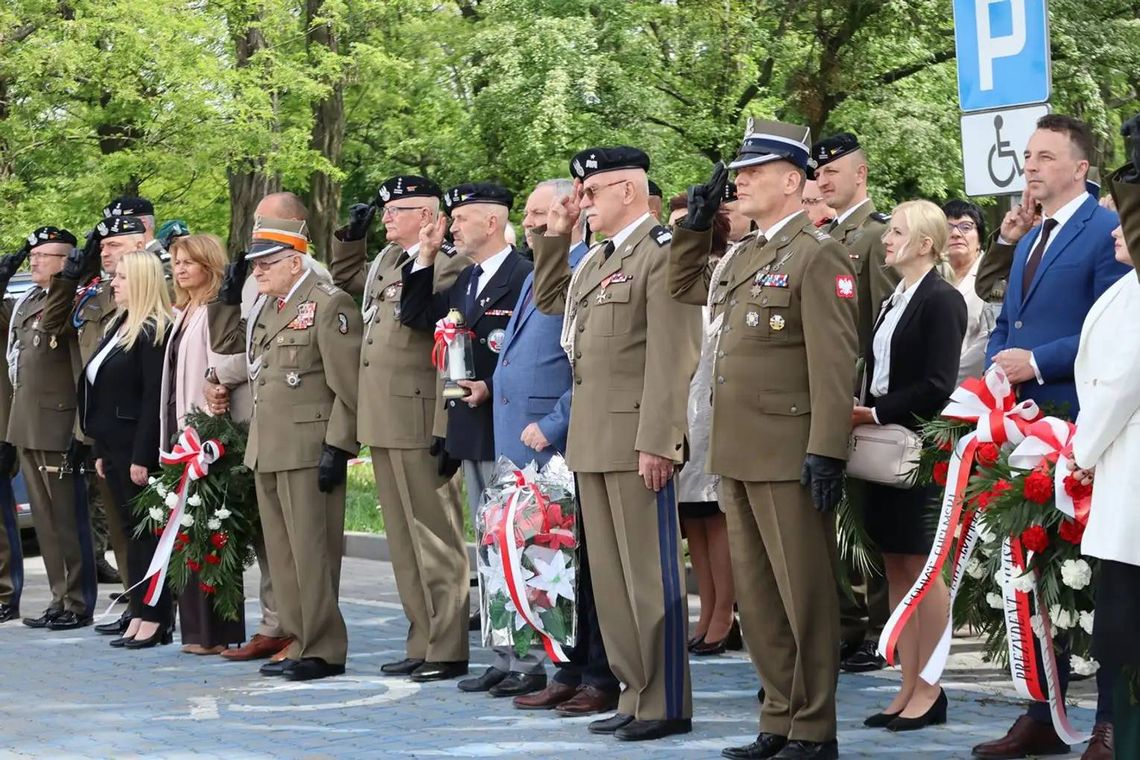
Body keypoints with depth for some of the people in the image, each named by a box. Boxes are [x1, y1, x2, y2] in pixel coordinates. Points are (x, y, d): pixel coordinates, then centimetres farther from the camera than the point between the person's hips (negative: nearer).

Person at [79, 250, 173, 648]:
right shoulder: (119, 326, 15)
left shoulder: (155, 331, -13)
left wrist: (142, 456, -21)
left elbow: (155, 397, -18)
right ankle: (139, 616, 14)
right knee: (131, 529, 10)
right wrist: (100, 450, 15)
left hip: (138, 447, -9)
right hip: (115, 446, 9)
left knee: (146, 530, -4)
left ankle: (154, 619, 1)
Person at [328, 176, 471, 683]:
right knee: (404, 541, 12)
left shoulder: (448, 267, -11)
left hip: (418, 426, -9)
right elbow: (345, 277, 39)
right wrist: (351, 236, 21)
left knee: (435, 540, -3)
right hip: (382, 425, 9)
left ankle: (446, 650, 2)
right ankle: (423, 642, 18)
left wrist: (447, 430, -19)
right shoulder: (386, 262, 16)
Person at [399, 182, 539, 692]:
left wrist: (492, 388, -22)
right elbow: (417, 317, 14)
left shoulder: (524, 276, -13)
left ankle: (529, 660, 0)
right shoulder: (466, 281, 15)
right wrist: (425, 258, 9)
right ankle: (504, 658, 19)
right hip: (471, 432, 9)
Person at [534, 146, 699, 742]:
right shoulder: (597, 258, 16)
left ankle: (666, 704, 4)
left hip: (637, 440, -9)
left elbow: (672, 357, -16)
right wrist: (553, 238, 19)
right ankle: (635, 693, 19)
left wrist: (657, 443, -21)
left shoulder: (662, 251, -11)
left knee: (650, 574, -3)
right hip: (592, 441, 9)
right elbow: (549, 300, 33)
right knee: (610, 575, 12)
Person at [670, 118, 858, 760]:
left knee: (804, 597, 0)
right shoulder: (741, 255, 15)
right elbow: (683, 288, 34)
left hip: (790, 457, -8)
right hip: (738, 454, 9)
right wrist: (696, 225, 18)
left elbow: (835, 364, -16)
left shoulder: (818, 255, -10)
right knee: (757, 597, 13)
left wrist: (827, 453, -22)